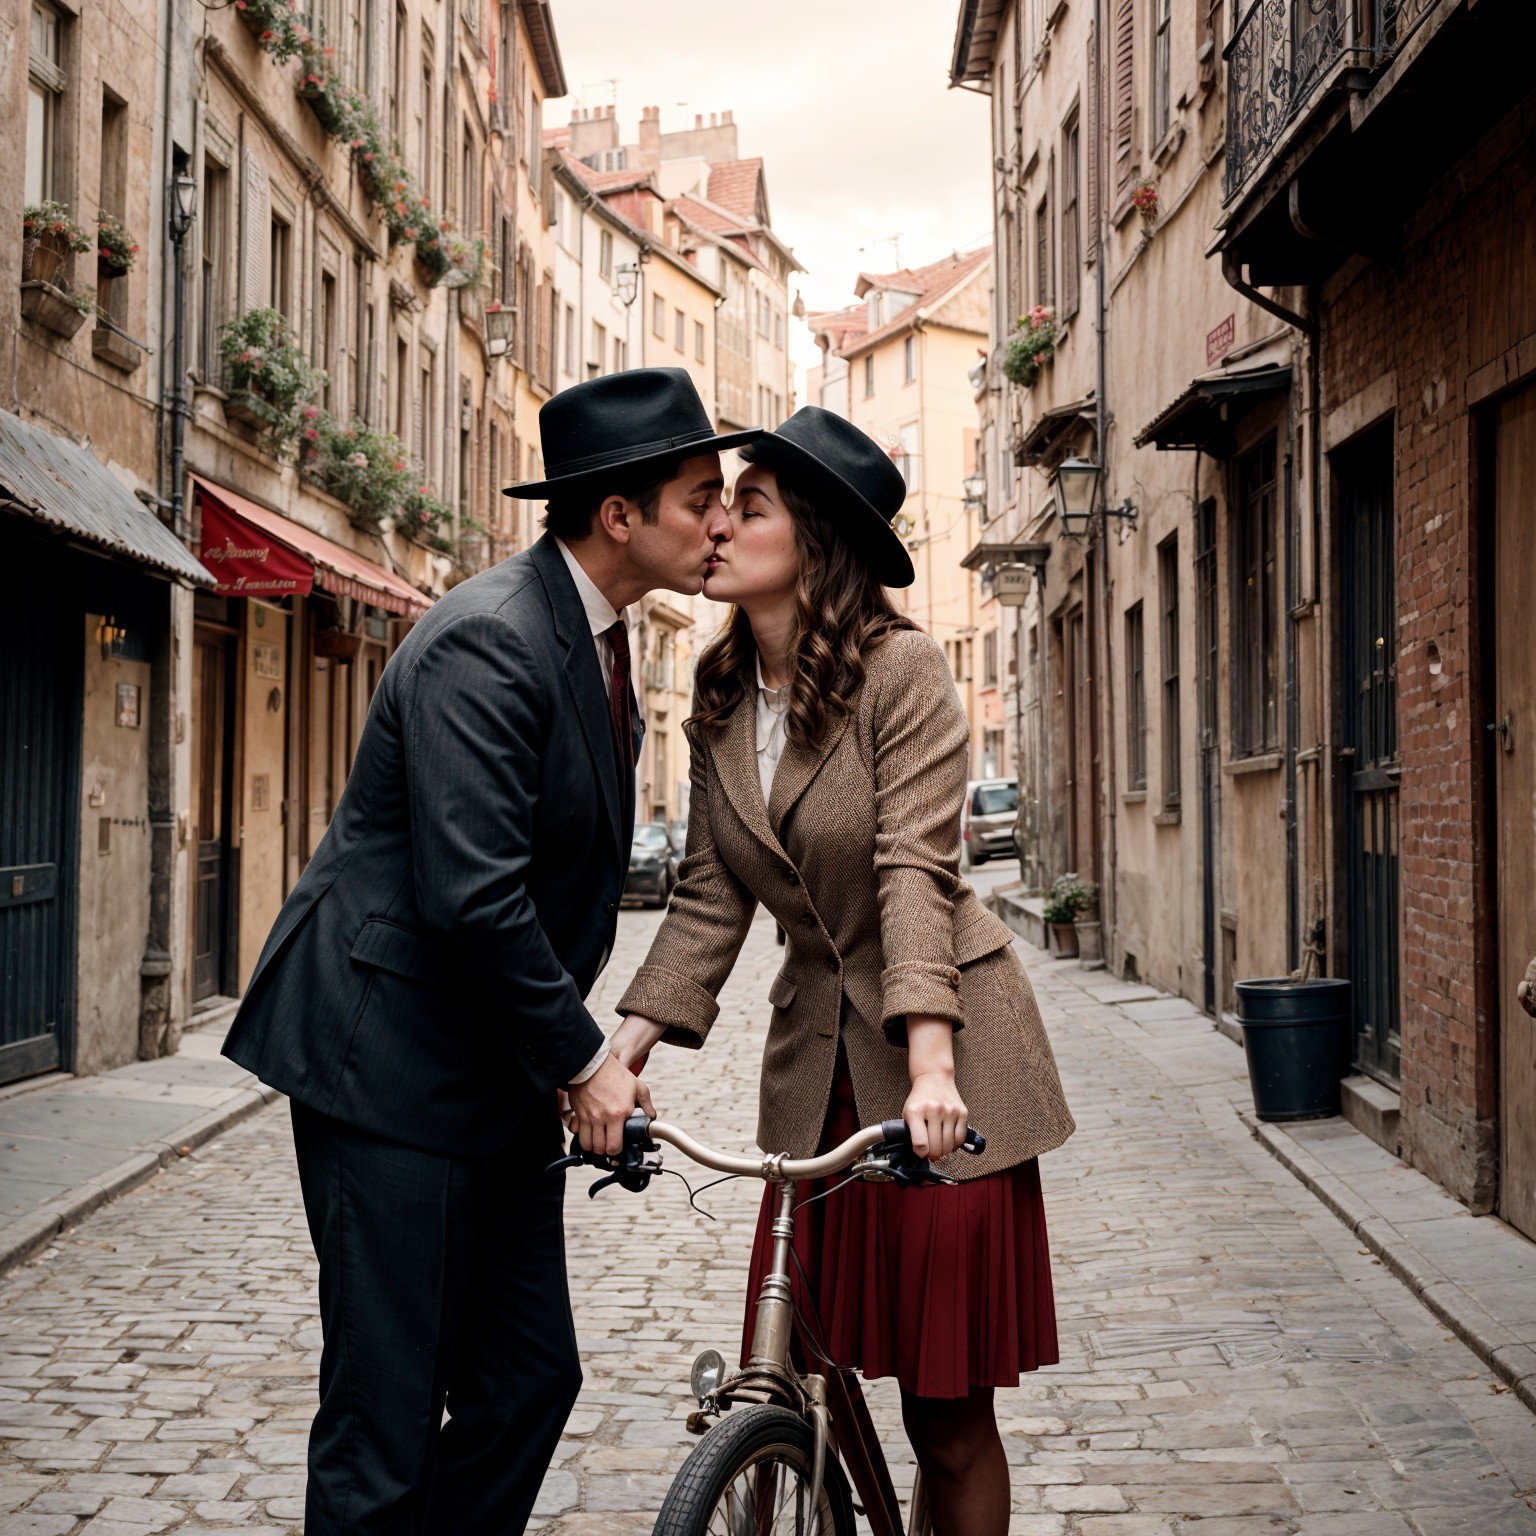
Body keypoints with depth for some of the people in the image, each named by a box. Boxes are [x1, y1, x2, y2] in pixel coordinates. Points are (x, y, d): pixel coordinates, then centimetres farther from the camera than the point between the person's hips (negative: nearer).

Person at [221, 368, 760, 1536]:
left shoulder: (598, 638, 11)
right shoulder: (488, 643, -20)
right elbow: (470, 897, -26)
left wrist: (579, 1049, 8)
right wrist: (581, 1057, -15)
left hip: (497, 1075, 9)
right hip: (390, 1059, -9)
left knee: (529, 1381, 12)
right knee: (386, 1425, -2)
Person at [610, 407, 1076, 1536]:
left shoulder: (902, 668, -10)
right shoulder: (722, 700, 6)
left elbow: (916, 866, -21)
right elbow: (710, 899, 3)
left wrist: (930, 1062, -31)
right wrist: (624, 1049, -8)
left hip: (939, 1062, -5)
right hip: (816, 1059, 5)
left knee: (948, 1411, 2)